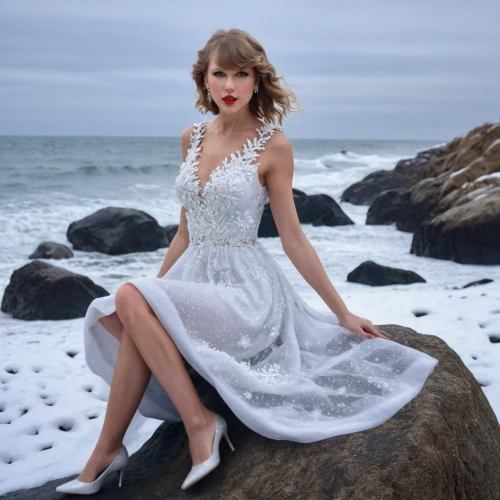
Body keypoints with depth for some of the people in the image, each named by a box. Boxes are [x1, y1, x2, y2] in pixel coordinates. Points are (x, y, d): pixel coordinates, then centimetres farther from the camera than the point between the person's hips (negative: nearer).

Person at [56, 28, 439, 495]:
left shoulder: (272, 144, -6)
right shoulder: (193, 137, 10)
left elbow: (293, 238, -1)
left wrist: (343, 313, 0)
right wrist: (154, 287, 20)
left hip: (245, 287, -6)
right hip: (193, 277, 6)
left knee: (130, 299, -26)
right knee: (133, 310, -24)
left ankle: (199, 421, -16)